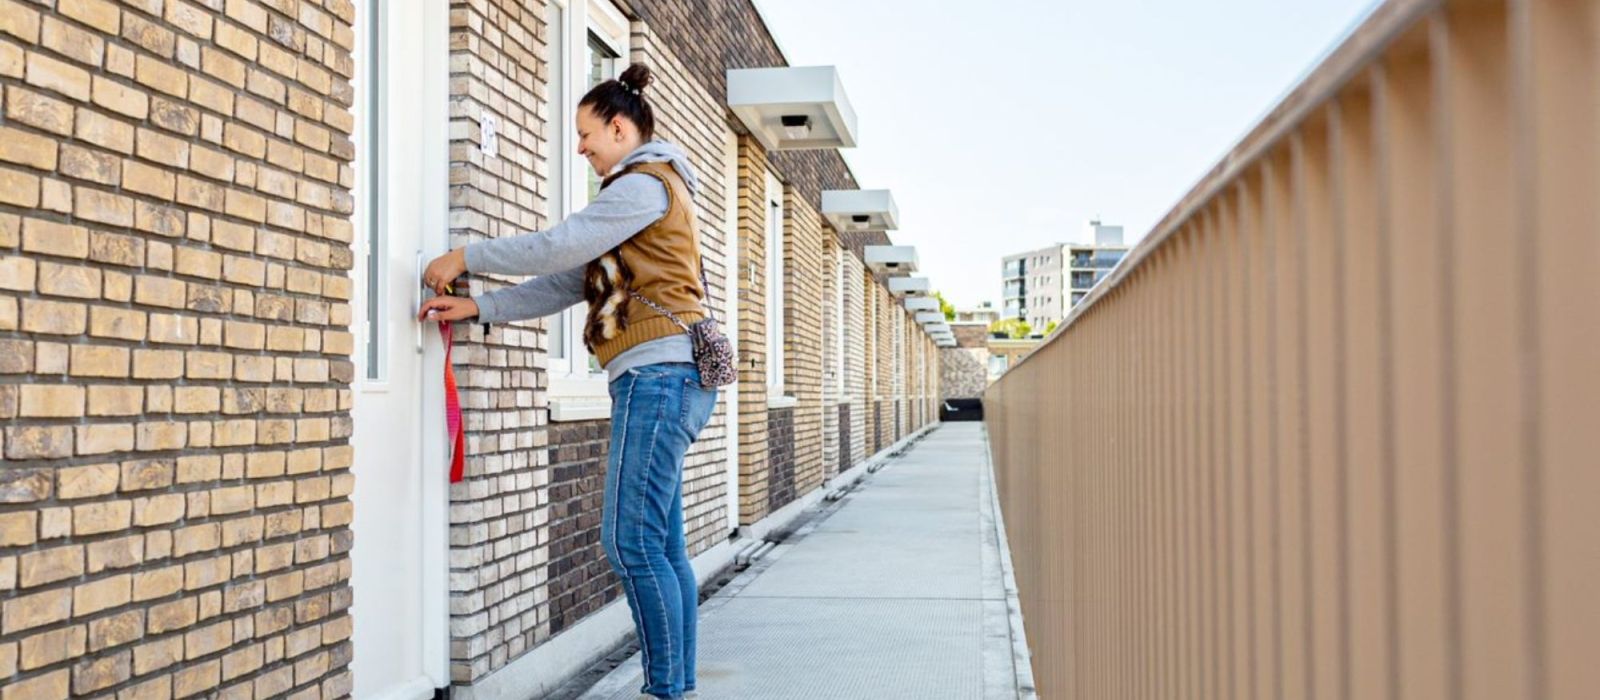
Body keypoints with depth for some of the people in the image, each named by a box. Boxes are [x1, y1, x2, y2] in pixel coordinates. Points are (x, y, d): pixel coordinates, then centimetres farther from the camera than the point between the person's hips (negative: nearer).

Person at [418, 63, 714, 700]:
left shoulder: (644, 182, -4)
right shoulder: (646, 189, 27)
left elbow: (558, 246, -14)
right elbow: (568, 282, 19)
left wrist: (465, 257, -3)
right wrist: (478, 308, 11)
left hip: (660, 371, -10)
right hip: (660, 378, 10)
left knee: (632, 540, -11)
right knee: (660, 542, 8)